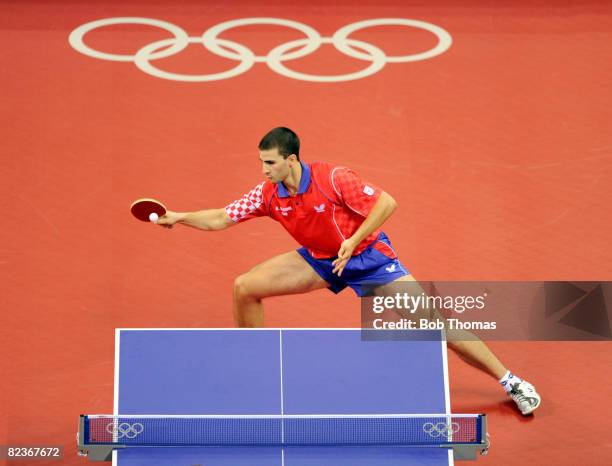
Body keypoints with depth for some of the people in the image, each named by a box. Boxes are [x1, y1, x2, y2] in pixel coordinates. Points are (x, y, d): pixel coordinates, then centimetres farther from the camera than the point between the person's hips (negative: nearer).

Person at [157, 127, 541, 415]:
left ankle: (510, 381, -4)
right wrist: (179, 217, -19)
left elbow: (386, 202, -24)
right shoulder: (268, 194, -12)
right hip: (320, 260, 5)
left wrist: (353, 240, -30)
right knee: (245, 287, -6)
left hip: (368, 255, -5)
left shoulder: (333, 179, -27)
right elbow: (220, 219, -5)